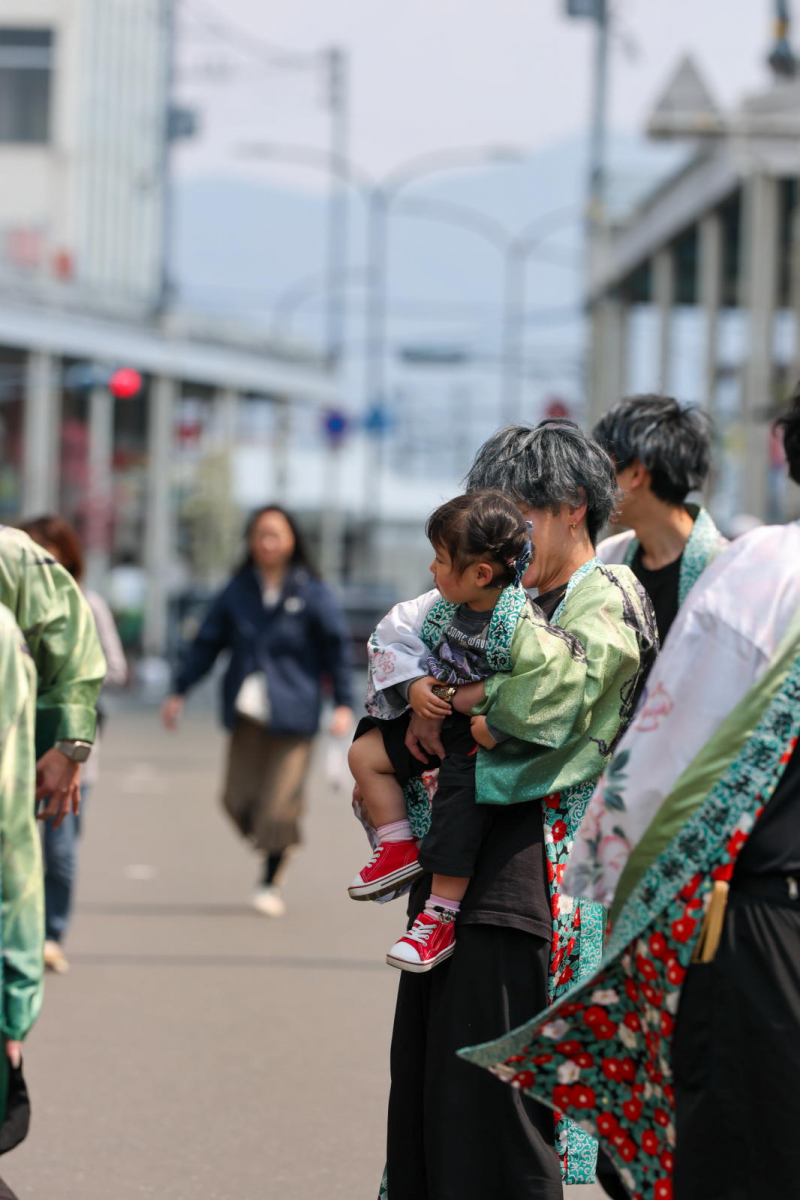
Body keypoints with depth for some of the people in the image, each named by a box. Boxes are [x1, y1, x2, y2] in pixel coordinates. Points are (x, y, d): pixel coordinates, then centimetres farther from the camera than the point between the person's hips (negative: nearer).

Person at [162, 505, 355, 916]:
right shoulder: (237, 592, 7)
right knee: (238, 797, -1)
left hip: (292, 712, -3)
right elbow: (207, 642, 12)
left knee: (279, 800, -6)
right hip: (246, 710, 3)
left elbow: (338, 646, 1)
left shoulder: (311, 593, -1)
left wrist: (343, 704, -5)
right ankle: (269, 847, 26)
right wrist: (180, 691, 7)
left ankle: (271, 882, 9)